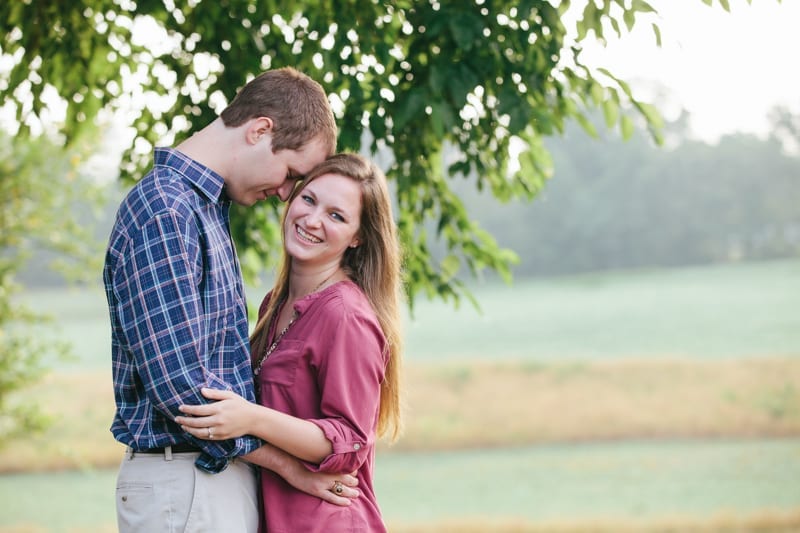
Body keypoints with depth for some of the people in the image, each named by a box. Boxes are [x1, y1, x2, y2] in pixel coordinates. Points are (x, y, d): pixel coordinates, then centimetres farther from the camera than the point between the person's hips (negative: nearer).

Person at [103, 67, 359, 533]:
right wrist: (291, 465, -13)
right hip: (185, 483, -10)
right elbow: (181, 381, -23)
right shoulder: (163, 211, -18)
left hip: (219, 474, 10)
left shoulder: (205, 206, 14)